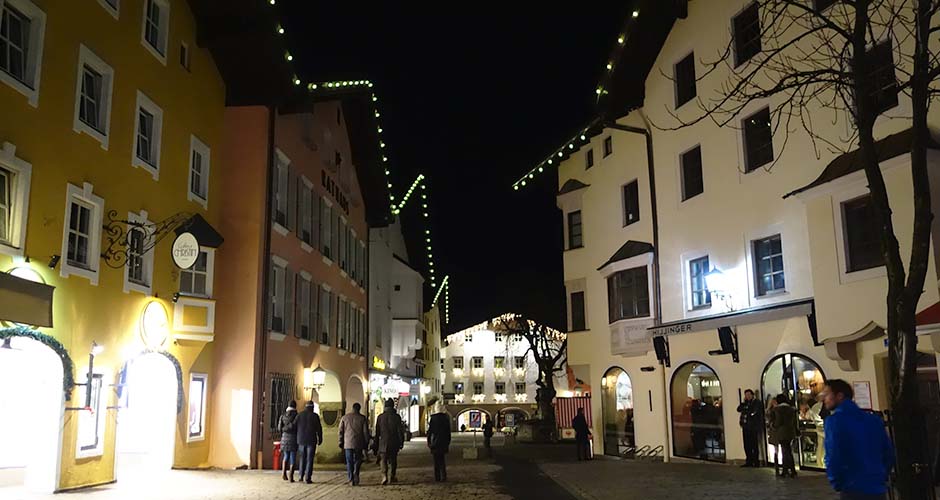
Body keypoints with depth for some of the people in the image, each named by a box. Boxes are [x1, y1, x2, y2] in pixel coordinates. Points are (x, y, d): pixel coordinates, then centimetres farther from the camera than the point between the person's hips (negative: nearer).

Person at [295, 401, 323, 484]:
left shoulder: (299, 415, 2)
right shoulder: (315, 416, -5)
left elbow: (295, 427, 3)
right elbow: (319, 429, -3)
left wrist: (296, 441, 13)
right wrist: (320, 439, 9)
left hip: (301, 440, 3)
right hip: (311, 440, -3)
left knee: (302, 458, 18)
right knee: (309, 459, 1)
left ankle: (301, 476, 19)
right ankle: (308, 478, -3)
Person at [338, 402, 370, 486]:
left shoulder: (345, 417, 5)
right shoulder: (362, 418, -1)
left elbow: (340, 431, 6)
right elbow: (366, 432, 0)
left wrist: (341, 443, 12)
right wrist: (366, 443, 8)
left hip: (348, 443, 1)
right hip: (358, 444, -1)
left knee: (349, 462, 6)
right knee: (357, 461, 11)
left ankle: (351, 479, 2)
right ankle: (356, 476, -5)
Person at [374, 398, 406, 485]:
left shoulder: (380, 417, 0)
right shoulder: (396, 416, -5)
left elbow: (377, 432, 5)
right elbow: (400, 431, -5)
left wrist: (376, 445, 12)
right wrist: (401, 442, 2)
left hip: (383, 443, 0)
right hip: (394, 443, 0)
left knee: (384, 460, 2)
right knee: (393, 460, 14)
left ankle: (384, 476, -17)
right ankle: (393, 476, 19)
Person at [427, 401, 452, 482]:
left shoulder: (433, 418, -8)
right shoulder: (446, 418, -1)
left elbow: (430, 430, -6)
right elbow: (449, 431, 4)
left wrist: (428, 441, 3)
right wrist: (448, 442, 13)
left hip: (435, 442, -2)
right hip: (444, 442, 2)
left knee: (436, 460, 7)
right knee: (443, 460, 10)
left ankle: (437, 477, 7)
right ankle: (443, 476, 4)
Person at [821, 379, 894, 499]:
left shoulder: (834, 420, -11)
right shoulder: (873, 419, 11)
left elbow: (833, 457, -17)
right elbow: (889, 452, 13)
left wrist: (837, 484, -3)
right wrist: (881, 478, 18)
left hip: (854, 490, -7)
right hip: (878, 488, 7)